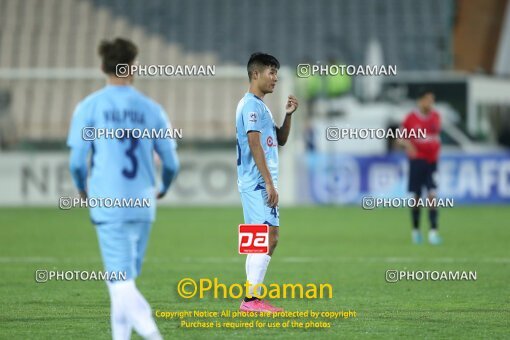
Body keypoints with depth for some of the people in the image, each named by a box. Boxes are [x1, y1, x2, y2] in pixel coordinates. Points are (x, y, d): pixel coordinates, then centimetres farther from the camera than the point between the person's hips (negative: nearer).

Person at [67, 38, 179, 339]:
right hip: (143, 203, 3)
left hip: (108, 202, -3)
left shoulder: (89, 107, -1)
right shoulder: (152, 109, 6)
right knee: (126, 277, 16)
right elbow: (171, 163, 8)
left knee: (121, 280, -8)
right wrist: (164, 189, 30)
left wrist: (82, 188, 17)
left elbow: (77, 160, -5)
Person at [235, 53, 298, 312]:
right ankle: (252, 299, -15)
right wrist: (269, 183, -21)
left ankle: (252, 299, 10)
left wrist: (288, 115, 9)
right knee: (268, 238, -13)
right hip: (258, 183, -10)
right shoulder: (251, 105, -11)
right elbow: (254, 145, -19)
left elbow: (280, 140, 25)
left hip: (259, 184, 10)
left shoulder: (260, 106, 20)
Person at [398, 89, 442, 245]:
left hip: (432, 161, 2)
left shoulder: (436, 116, 5)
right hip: (416, 161, -2)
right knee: (416, 197, 4)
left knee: (432, 195, -11)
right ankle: (416, 230, 20)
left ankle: (433, 231, -15)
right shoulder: (411, 118, -4)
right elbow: (400, 138, 1)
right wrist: (407, 144, -18)